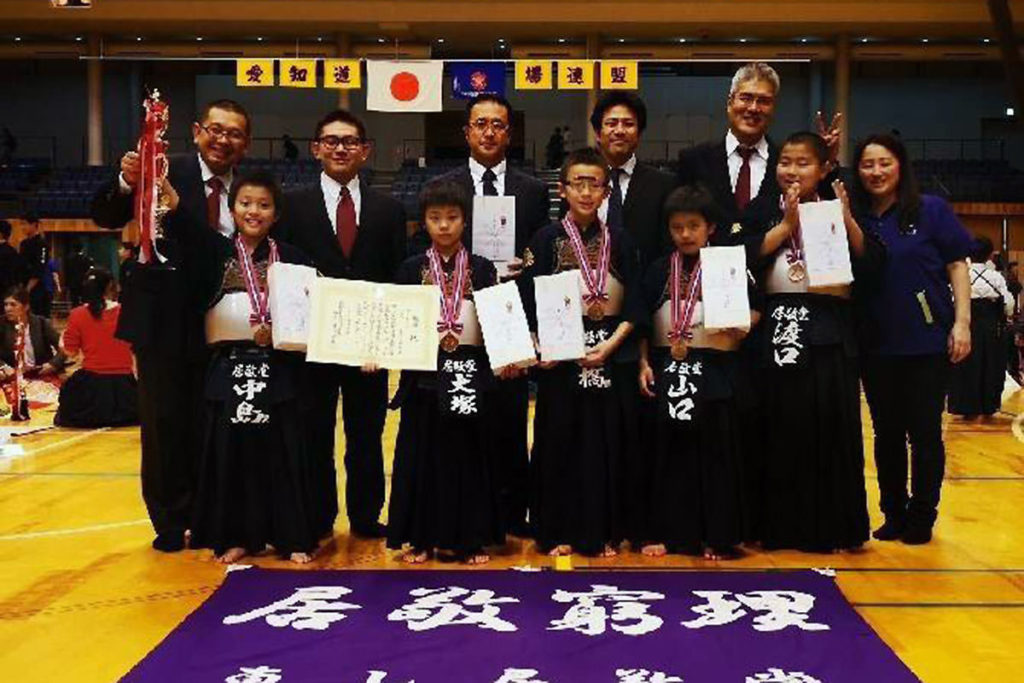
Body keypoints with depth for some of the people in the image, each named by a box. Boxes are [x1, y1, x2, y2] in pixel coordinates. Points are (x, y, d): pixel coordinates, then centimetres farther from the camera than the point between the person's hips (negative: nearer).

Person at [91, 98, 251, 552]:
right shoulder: (166, 171, -6)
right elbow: (105, 218, -14)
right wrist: (126, 183, -32)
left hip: (215, 326, 2)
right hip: (161, 322, -2)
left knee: (207, 428, 10)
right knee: (163, 425, 7)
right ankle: (170, 520, 21)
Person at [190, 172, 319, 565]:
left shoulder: (290, 257, 3)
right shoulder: (217, 254, 5)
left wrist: (278, 333, -14)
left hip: (278, 367, -1)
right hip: (229, 366, 1)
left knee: (283, 452, 2)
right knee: (232, 451, 6)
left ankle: (292, 538, 12)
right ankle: (237, 536, 18)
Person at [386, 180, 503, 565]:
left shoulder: (483, 269, 3)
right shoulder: (411, 269, 4)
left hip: (470, 374, 0)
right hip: (424, 374, 0)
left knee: (468, 456, 7)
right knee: (422, 457, 5)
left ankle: (468, 539, 18)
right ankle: (422, 538, 17)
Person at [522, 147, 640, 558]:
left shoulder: (619, 241, 6)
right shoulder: (546, 239, 1)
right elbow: (530, 302, -3)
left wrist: (611, 344, -10)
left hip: (611, 355, 1)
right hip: (560, 354, -1)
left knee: (607, 442, 5)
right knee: (559, 442, 3)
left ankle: (604, 531, 16)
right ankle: (559, 532, 13)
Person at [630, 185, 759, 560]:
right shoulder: (658, 271, 8)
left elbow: (754, 310, 4)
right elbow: (641, 323, 8)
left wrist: (741, 326, -15)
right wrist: (644, 363, 1)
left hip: (715, 370, -2)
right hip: (667, 369, 2)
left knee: (715, 453, 2)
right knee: (668, 452, 7)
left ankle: (716, 537, 12)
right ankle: (666, 533, 16)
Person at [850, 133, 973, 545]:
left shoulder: (931, 210, -2)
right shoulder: (855, 219, 5)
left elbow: (957, 266, -2)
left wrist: (962, 322, -8)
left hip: (928, 341, -3)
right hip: (876, 345, 3)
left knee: (924, 432, 4)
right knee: (887, 432, 11)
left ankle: (922, 517, 17)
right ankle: (894, 514, 24)